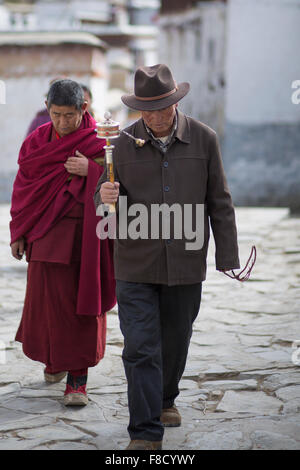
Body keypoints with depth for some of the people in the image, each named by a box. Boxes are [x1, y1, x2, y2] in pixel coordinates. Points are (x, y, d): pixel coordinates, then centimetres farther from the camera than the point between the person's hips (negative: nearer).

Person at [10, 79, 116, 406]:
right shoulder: (37, 142, 6)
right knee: (46, 300, 7)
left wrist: (91, 170, -21)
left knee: (83, 303, 0)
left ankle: (78, 377, 7)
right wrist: (18, 233, 8)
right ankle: (56, 358, 34)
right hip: (47, 233, 3)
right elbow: (24, 187, 10)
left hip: (86, 235, -3)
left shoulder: (101, 142, -4)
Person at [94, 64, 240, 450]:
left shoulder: (204, 139, -1)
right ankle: (145, 433, -2)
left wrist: (227, 255, 2)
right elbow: (106, 199, 4)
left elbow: (219, 202, 3)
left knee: (175, 340, 16)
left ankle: (165, 399, 42)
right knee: (140, 348, -6)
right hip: (136, 265, -1)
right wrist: (105, 197, -21)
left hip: (186, 263, 1)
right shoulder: (124, 143, -2)